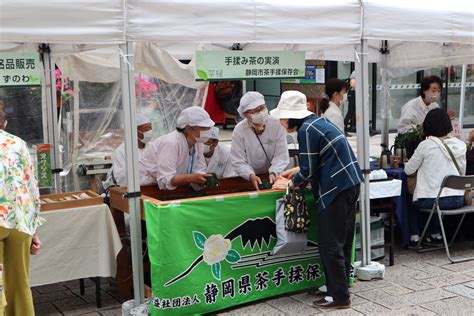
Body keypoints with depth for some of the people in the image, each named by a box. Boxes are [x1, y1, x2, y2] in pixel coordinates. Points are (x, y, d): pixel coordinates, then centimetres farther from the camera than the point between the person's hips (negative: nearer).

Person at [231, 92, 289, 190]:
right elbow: (238, 162, -13)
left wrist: (273, 173, -28)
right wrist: (251, 176, -30)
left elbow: (281, 156, -10)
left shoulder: (276, 125, -10)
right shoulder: (239, 130, -12)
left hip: (273, 176, 0)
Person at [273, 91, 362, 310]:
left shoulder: (306, 131, -15)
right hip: (349, 183, 10)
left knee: (330, 244, -2)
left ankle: (339, 297, 4)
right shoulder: (317, 122, 13)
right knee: (342, 240, 17)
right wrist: (297, 171, 24)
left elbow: (309, 171, -12)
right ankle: (339, 285, 29)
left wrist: (294, 182, 8)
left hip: (336, 189, -10)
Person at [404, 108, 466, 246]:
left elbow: (408, 170, -4)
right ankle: (435, 234, 36)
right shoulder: (460, 145, -1)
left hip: (431, 201, -4)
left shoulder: (426, 145, -13)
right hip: (458, 200, 4)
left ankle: (414, 236, 19)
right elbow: (462, 172, 13)